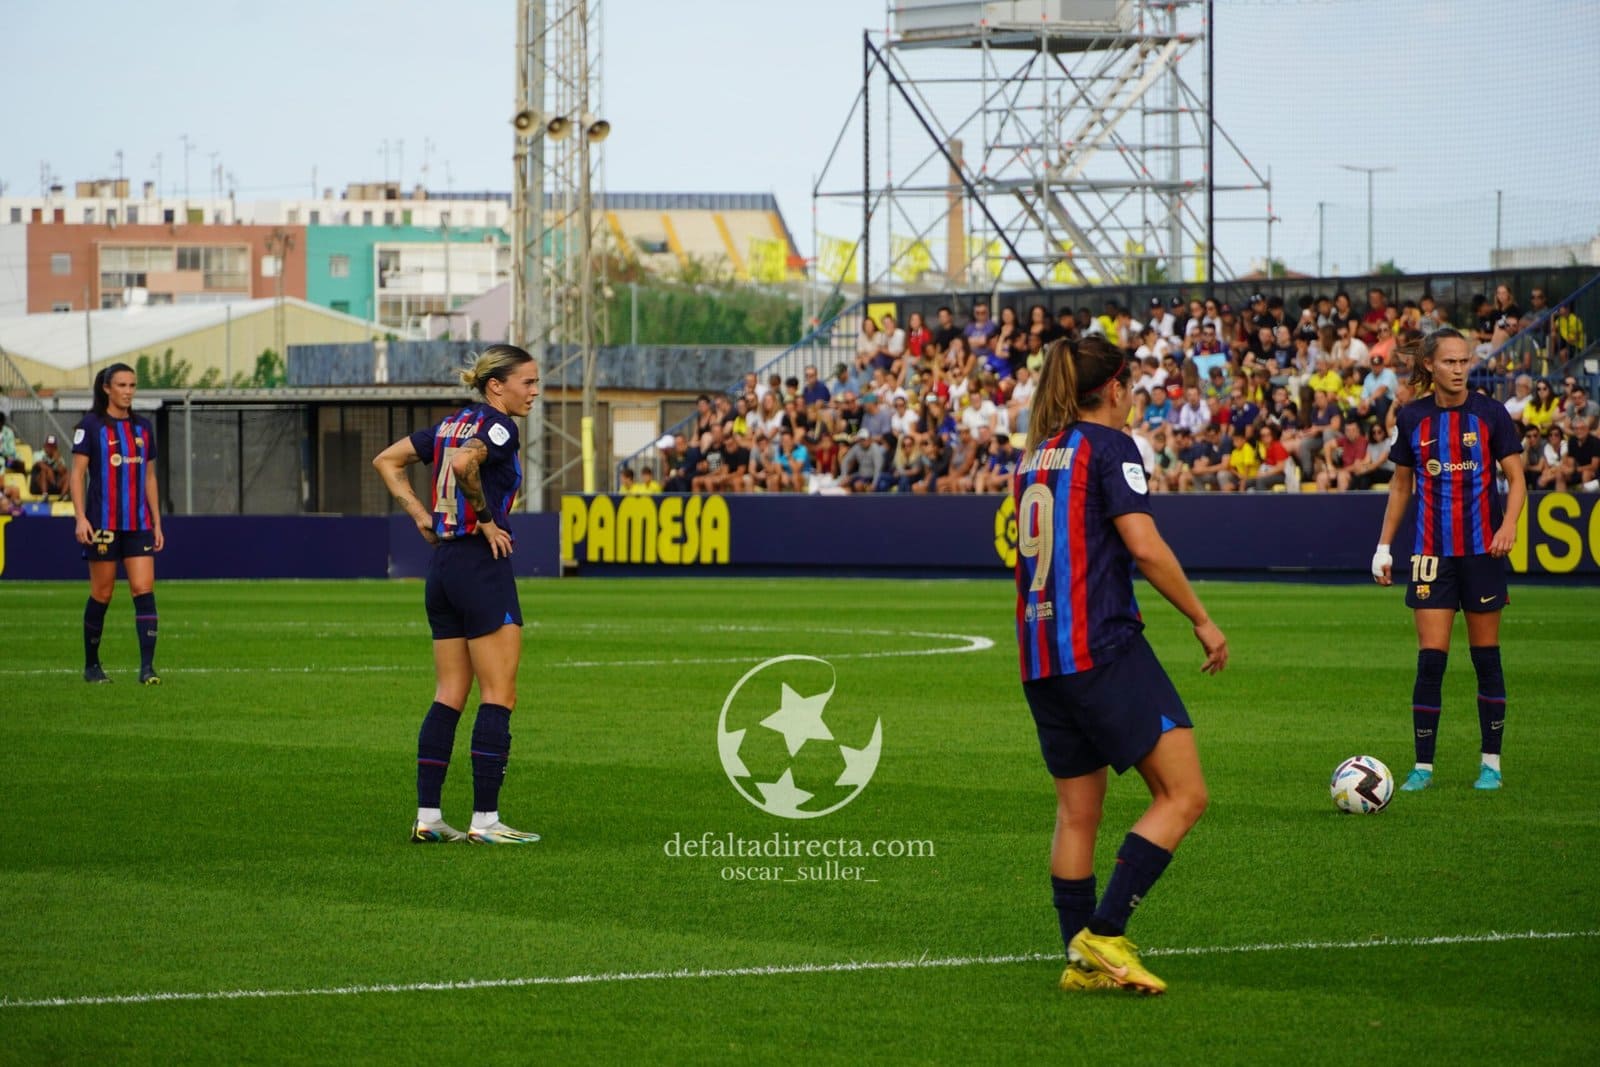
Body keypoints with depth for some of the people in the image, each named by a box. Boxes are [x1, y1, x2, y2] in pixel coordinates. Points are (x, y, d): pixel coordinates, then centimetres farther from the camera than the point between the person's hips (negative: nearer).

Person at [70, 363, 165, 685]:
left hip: (138, 523, 4)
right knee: (102, 593, 2)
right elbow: (77, 473, -5)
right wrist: (80, 517, -15)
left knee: (144, 590, -9)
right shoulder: (91, 425, -2)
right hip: (102, 523, -4)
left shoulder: (143, 427, 12)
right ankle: (91, 665, 17)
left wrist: (156, 523, 13)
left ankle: (147, 667, -13)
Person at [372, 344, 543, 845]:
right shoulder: (499, 427, -11)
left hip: (442, 562, 9)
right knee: (498, 696, -3)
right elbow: (463, 463, -30)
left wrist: (421, 513, 11)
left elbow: (387, 459, 18)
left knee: (449, 696, 11)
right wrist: (486, 518, -17)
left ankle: (427, 816, 9)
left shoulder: (453, 423, 14)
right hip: (483, 565, -9)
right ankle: (485, 819, -5)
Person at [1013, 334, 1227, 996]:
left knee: (1077, 810, 14)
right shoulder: (1107, 446, -6)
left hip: (1039, 655, 9)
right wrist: (1202, 620, -7)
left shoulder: (1034, 457, 17)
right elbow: (1144, 545, -16)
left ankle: (1082, 962, 13)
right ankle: (1103, 934, -14)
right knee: (1183, 795, -6)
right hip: (1104, 648, -9)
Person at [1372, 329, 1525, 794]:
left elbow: (1515, 478, -1)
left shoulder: (1489, 413, -3)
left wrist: (1508, 525, -18)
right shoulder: (1412, 418, 3)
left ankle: (1491, 762, 13)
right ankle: (1423, 764, 2)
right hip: (1432, 552, 1)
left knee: (1486, 656, 4)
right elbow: (1400, 485, 13)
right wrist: (1383, 546, 10)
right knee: (1430, 659, -5)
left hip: (1482, 549, -1)